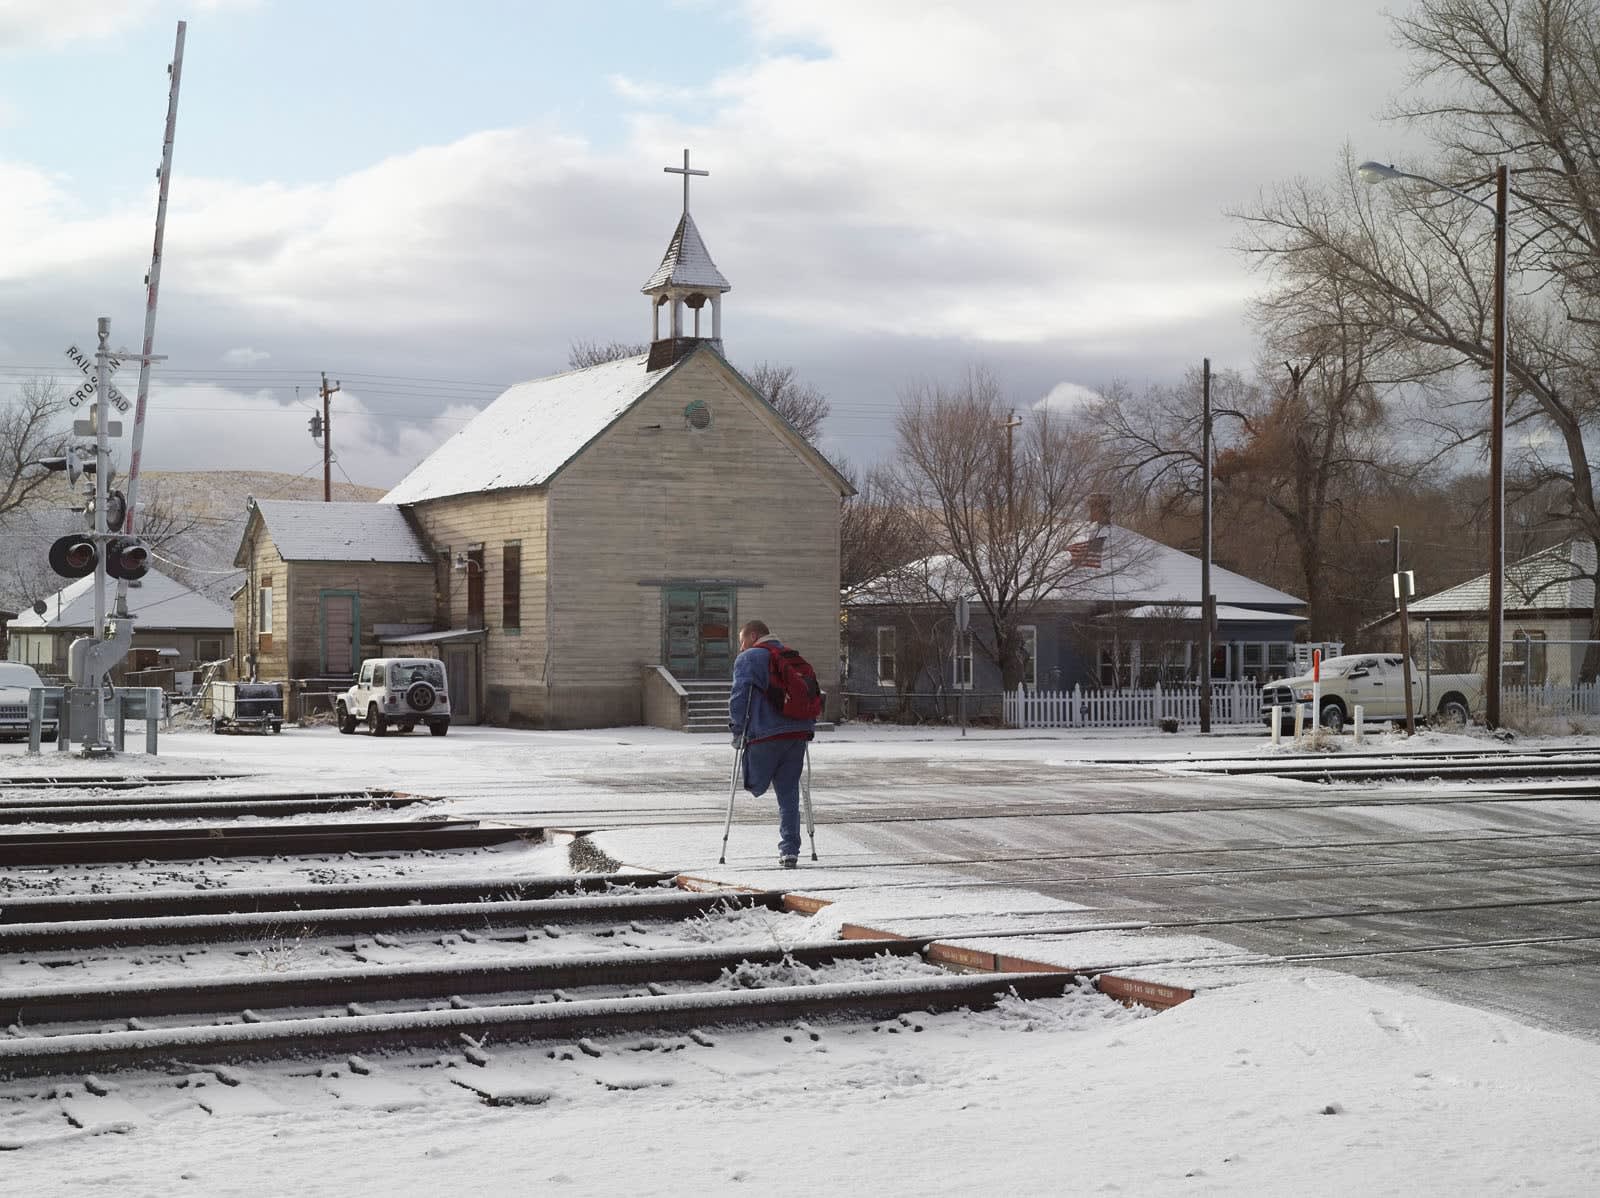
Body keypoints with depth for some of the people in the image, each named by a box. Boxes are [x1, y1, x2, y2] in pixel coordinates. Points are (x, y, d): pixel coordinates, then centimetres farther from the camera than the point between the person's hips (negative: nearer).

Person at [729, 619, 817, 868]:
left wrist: (737, 729, -5)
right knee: (789, 795, 8)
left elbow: (739, 696, -11)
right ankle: (790, 852, 5)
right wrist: (808, 728, 21)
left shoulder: (748, 659, 1)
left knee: (756, 787, 11)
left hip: (765, 736, -6)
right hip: (799, 733, 6)